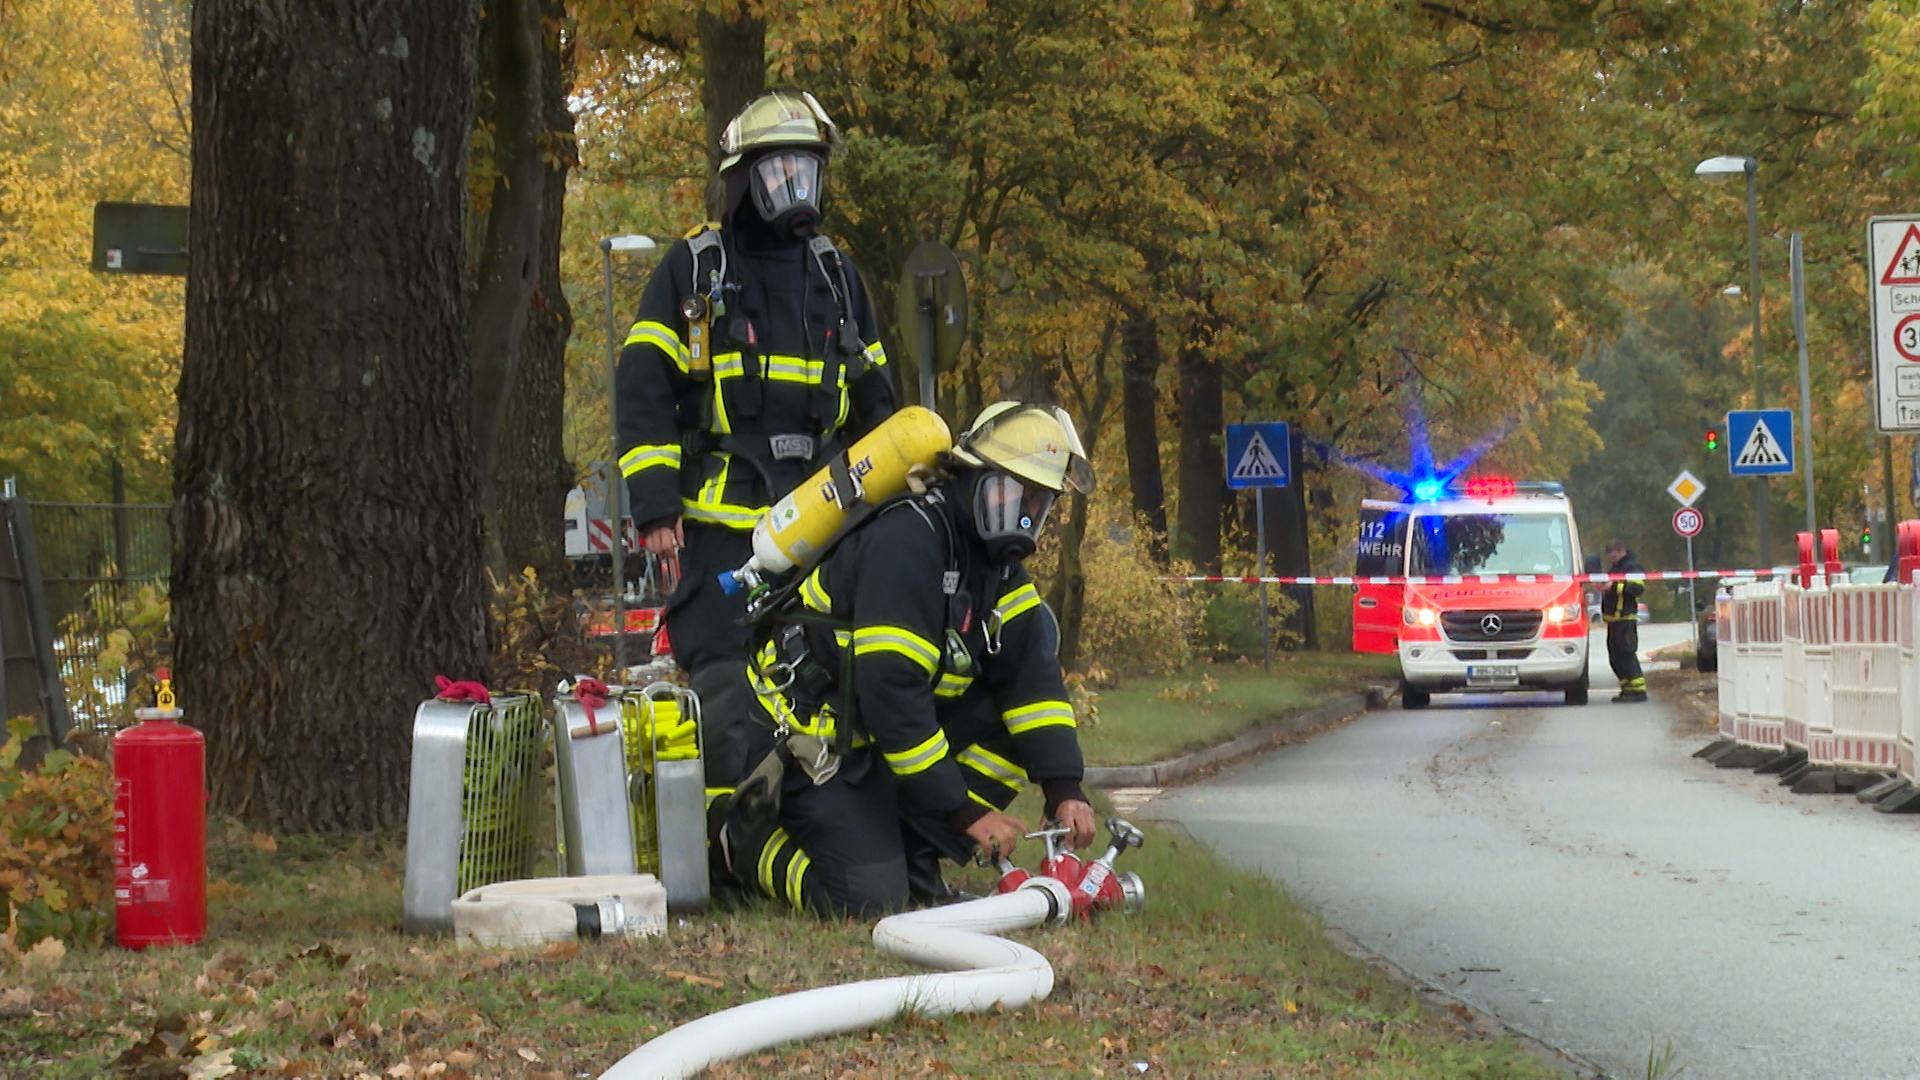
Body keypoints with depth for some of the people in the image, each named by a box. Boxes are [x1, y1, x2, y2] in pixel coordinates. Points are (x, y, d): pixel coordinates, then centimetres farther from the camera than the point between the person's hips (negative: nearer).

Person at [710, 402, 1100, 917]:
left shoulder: (1000, 565, 4)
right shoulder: (908, 541, -25)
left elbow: (1033, 677, -2)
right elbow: (889, 689, -29)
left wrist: (1065, 791, -15)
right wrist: (963, 812, -27)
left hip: (901, 727, 9)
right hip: (818, 734, -9)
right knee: (869, 898, -20)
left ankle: (910, 854, 0)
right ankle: (746, 836, 5)